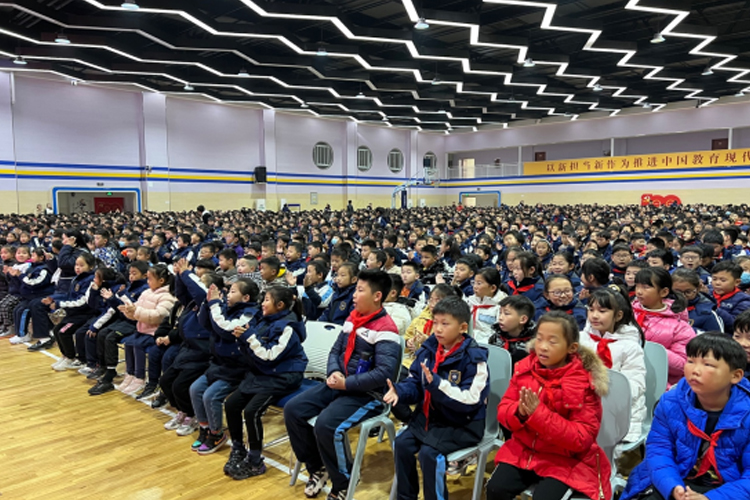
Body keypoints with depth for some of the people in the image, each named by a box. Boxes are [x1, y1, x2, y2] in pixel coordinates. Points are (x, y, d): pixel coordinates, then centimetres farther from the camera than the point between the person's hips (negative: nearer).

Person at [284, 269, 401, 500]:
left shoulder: (385, 330, -18)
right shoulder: (352, 318, 8)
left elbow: (384, 373, -26)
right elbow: (335, 351, 14)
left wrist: (347, 384, -22)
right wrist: (334, 373, -8)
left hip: (367, 394, -8)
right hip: (338, 385, 9)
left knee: (326, 425, -28)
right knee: (293, 410, -2)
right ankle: (317, 468, 17)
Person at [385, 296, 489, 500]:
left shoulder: (474, 357, -20)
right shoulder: (429, 348, -2)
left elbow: (471, 400, -25)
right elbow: (415, 383, 7)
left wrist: (437, 384, -36)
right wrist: (399, 391, -16)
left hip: (463, 424, -6)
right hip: (429, 416, 7)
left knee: (429, 453, -22)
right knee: (402, 444, -6)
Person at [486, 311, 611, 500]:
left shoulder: (585, 383, -15)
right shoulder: (525, 369, -3)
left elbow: (582, 438, -18)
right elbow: (503, 410, 1)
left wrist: (538, 413, -29)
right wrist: (520, 413, -23)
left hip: (567, 460, -3)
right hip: (523, 451, 4)